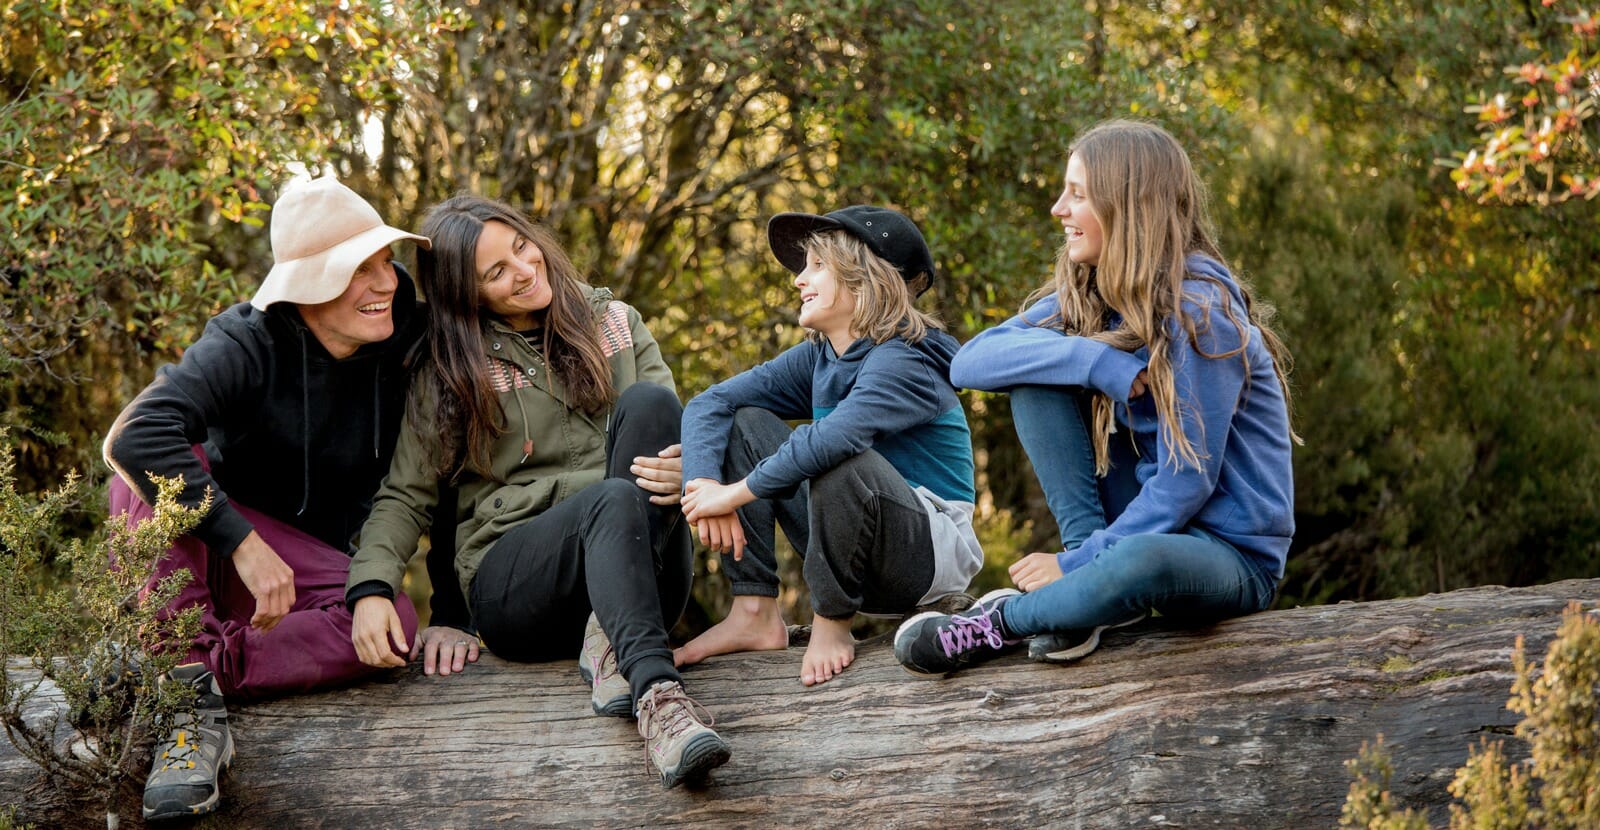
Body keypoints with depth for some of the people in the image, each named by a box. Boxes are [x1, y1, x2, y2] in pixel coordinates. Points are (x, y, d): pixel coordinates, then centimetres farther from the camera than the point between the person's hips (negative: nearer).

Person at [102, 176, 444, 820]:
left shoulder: (400, 350, -7)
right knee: (147, 466, -35)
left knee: (394, 626, -29)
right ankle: (191, 706, -41)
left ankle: (193, 673, -32)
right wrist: (245, 544, -41)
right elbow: (135, 434, -36)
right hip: (197, 549, -3)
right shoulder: (249, 344, -19)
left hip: (306, 564, 3)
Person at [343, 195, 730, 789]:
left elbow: (673, 425, 8)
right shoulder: (452, 369, 9)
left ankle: (609, 644, -33)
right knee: (613, 499, -35)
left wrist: (687, 469, -18)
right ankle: (655, 693, -56)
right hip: (511, 580, -2)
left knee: (647, 401, -23)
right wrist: (370, 588, -13)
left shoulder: (612, 323, 15)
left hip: (640, 573, 2)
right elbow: (404, 495, 6)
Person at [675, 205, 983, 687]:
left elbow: (836, 437, -36)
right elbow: (710, 403, 0)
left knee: (839, 463, -36)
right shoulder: (817, 358, 6)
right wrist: (704, 486, -18)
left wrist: (735, 493, -29)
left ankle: (832, 623, -14)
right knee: (743, 424, 0)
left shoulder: (905, 361, -19)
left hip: (934, 553, -8)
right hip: (856, 557, 8)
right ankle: (754, 614, -6)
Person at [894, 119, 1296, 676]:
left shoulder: (1199, 310, -20)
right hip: (1150, 515, 7)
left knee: (1142, 561, -42)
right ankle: (1094, 582, -11)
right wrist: (1091, 359, -24)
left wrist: (1075, 563, -20)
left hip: (1234, 554, -7)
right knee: (1037, 374, -6)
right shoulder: (1085, 293, 2)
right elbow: (970, 362, -10)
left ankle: (997, 625, -12)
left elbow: (1186, 482, -22)